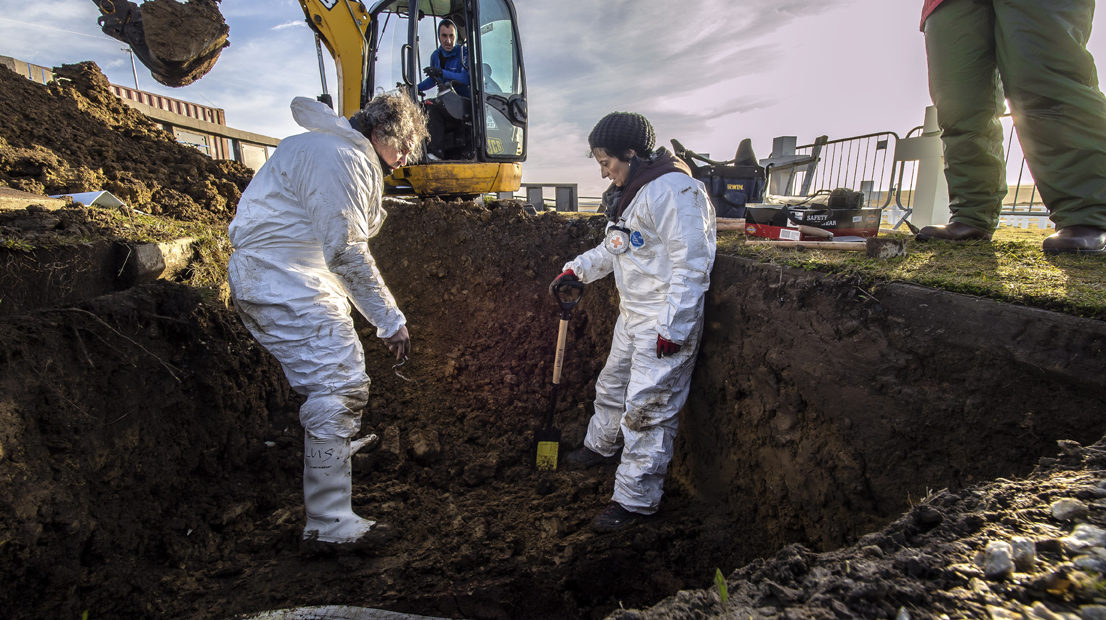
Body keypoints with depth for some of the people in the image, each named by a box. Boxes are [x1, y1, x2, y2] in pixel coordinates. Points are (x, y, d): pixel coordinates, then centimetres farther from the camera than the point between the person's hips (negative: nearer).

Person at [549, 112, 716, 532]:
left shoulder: (674, 190, -21)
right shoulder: (628, 192, 12)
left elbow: (691, 264, -24)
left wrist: (674, 327, -24)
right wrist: (577, 269, 17)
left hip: (665, 322, -10)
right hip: (631, 315, 10)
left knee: (646, 409, -3)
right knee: (612, 386, 25)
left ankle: (636, 500, 11)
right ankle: (602, 447, 50)